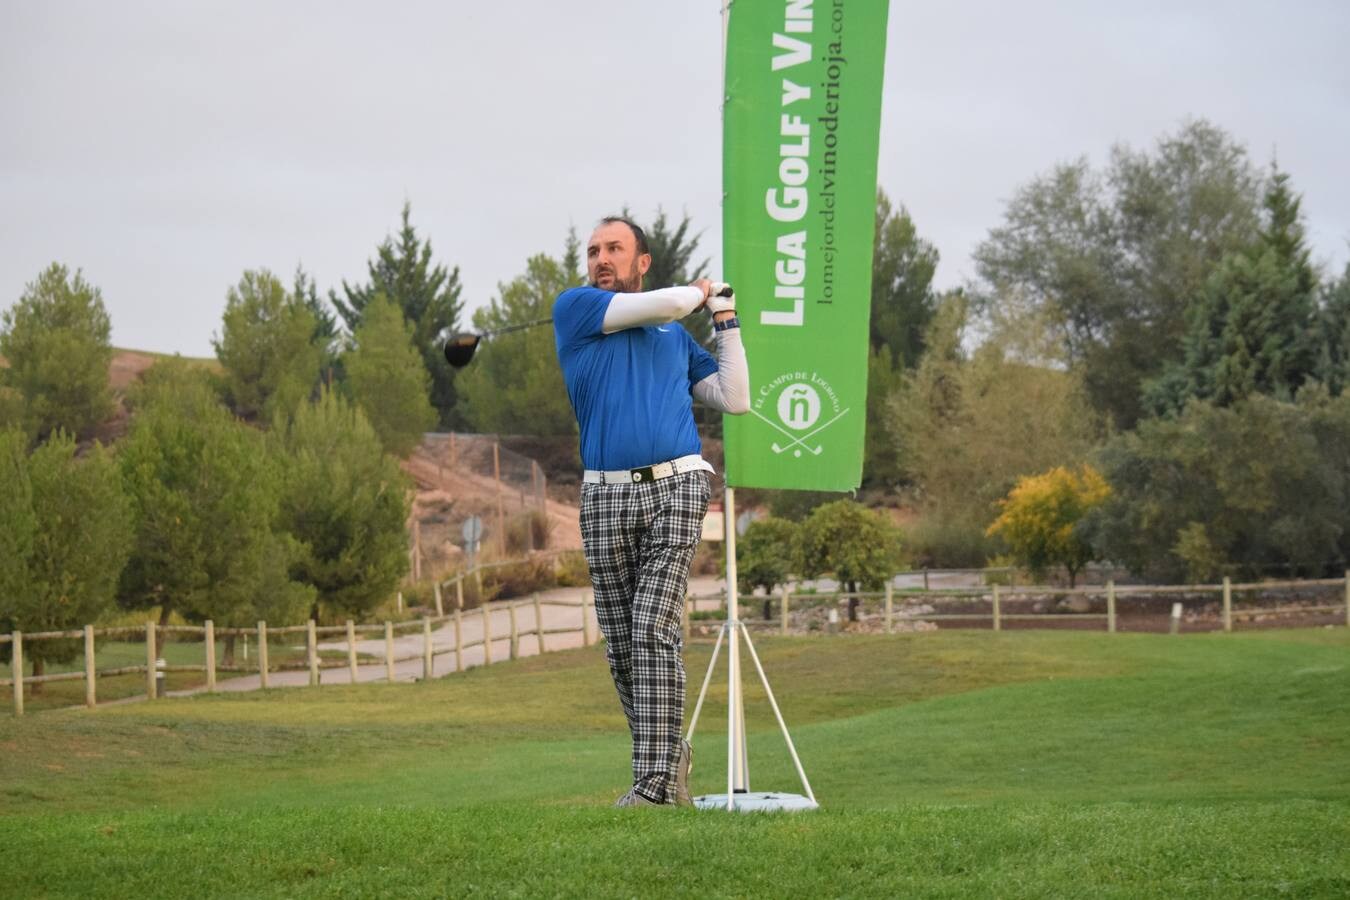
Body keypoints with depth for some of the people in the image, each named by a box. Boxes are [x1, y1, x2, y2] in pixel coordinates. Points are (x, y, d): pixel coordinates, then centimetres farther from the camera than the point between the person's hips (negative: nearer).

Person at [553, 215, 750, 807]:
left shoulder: (677, 337, 18)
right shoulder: (574, 309, 8)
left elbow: (735, 399, 14)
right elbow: (665, 305, -4)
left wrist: (724, 318, 18)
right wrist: (698, 291, 17)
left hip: (674, 491, -1)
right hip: (606, 497, 1)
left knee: (654, 632, -13)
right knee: (621, 647, 4)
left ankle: (655, 780, -16)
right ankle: (668, 754, 20)